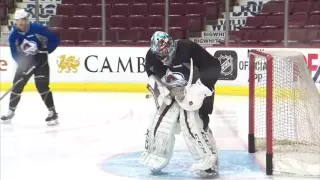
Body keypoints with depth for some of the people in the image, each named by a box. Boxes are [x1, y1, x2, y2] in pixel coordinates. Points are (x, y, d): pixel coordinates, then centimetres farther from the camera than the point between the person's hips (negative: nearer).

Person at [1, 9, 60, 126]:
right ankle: (11, 111, 22)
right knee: (17, 86, 5)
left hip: (40, 60, -4)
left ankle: (52, 113, -7)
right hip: (25, 62, 4)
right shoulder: (13, 35, -9)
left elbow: (54, 40, -12)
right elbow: (15, 54, -6)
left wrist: (45, 51, -21)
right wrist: (22, 63, -20)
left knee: (42, 86, -14)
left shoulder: (37, 28, -19)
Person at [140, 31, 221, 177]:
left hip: (194, 93, -5)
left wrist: (201, 87, -30)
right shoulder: (152, 56, -12)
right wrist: (157, 87, -11)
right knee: (159, 124, 2)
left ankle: (209, 161, -4)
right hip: (172, 94, 5)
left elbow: (213, 66, -24)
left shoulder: (188, 48, -28)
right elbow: (153, 75, 7)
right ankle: (154, 158, 22)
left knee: (193, 126, -17)